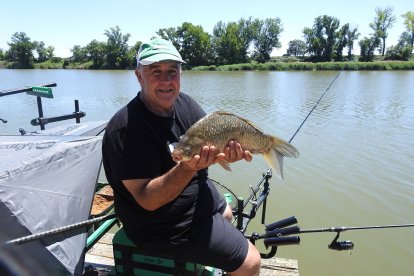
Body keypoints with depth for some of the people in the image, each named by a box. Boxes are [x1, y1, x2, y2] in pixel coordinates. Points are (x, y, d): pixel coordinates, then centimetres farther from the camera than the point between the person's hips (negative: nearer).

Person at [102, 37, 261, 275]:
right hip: (166, 227, -8)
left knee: (226, 214, 36)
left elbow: (214, 144, -5)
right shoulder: (125, 129, -29)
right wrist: (188, 168, -44)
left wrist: (229, 151, -29)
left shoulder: (185, 103, -5)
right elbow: (148, 200, -29)